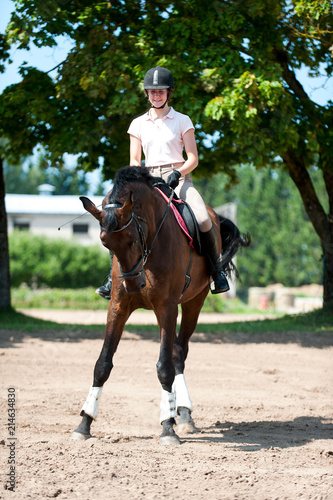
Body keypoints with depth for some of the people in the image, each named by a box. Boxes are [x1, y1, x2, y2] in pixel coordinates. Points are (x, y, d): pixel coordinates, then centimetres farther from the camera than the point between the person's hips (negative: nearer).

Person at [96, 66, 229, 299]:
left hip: (179, 178, -2)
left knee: (203, 220, -29)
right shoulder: (138, 124, 13)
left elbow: (193, 159, 1)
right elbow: (134, 161, 10)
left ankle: (217, 271, -10)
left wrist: (178, 173, -19)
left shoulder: (182, 121, 6)